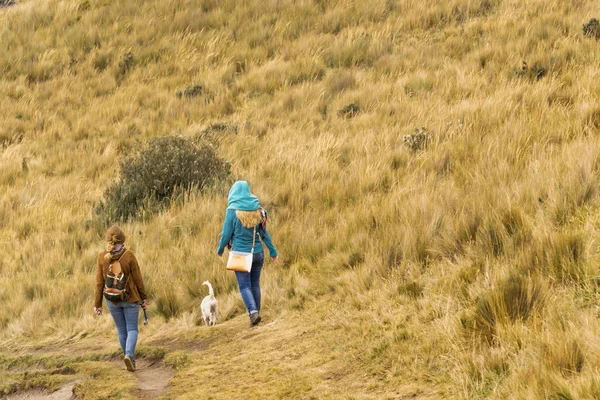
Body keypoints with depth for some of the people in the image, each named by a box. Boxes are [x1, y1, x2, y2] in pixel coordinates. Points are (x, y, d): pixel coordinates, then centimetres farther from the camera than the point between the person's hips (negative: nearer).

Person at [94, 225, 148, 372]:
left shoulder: (102, 257, -9)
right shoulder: (128, 255, -14)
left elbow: (100, 282, -7)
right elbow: (137, 279, -8)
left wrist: (97, 303, -1)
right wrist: (143, 298, 3)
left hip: (112, 300, 2)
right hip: (130, 298, -2)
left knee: (121, 330, 16)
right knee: (132, 329, 3)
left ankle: (129, 358, 21)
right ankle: (129, 355, -20)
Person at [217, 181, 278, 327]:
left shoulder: (232, 210, -10)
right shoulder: (257, 209, 1)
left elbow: (227, 234, -8)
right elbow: (264, 233, 5)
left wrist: (220, 249, 9)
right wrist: (273, 252, 11)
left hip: (240, 253, -4)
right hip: (257, 253, 4)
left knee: (245, 285, -1)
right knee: (255, 284, 14)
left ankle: (253, 312, -20)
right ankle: (256, 313, 18)